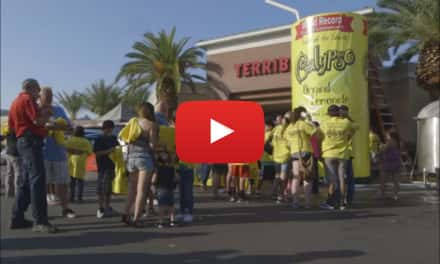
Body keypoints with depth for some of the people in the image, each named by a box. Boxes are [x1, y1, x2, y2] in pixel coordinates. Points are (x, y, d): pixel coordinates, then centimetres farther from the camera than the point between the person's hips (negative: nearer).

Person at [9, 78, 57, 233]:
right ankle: (40, 221, -17)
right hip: (31, 141, -10)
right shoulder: (27, 99, -7)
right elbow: (38, 120, -17)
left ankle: (17, 218, 16)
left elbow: (11, 125, 24)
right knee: (37, 180, -14)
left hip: (22, 141, 10)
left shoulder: (15, 102, 23)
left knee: (25, 181, 12)